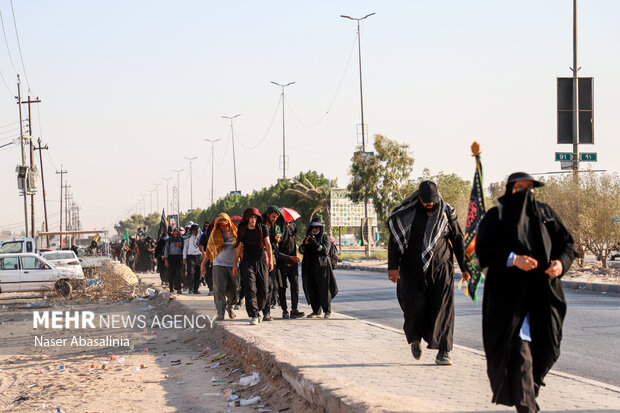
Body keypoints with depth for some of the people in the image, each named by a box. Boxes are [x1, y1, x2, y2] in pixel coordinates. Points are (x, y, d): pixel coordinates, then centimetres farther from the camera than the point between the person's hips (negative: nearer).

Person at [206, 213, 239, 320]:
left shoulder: (235, 233, 4)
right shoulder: (215, 235, 5)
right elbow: (209, 250, 12)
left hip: (233, 265, 1)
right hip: (219, 264, -1)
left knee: (234, 290, 4)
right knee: (219, 290, -9)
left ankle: (229, 306, 33)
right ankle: (220, 314, -8)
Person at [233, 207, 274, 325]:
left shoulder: (262, 228, 1)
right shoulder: (242, 230, 0)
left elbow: (268, 244, 6)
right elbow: (238, 248, 6)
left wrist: (270, 260, -1)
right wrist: (234, 264, 5)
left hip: (262, 261, 1)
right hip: (247, 262, -1)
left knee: (263, 290, 4)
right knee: (250, 289, -13)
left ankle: (258, 310, 26)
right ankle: (254, 316, -18)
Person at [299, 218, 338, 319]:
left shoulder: (325, 237, 5)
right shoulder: (308, 237, 17)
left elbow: (325, 250, -10)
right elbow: (301, 250, 6)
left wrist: (315, 244, -22)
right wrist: (305, 243, -14)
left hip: (322, 266, -4)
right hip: (310, 267, 4)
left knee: (324, 289, -7)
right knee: (312, 290, 0)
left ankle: (327, 311, 0)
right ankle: (316, 311, 5)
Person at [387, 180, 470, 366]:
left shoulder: (446, 213, 2)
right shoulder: (406, 213, 0)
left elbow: (458, 240, 9)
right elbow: (394, 240, 3)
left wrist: (464, 267, 9)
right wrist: (392, 266, -5)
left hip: (440, 268, 0)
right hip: (413, 270, 0)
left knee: (443, 307, -8)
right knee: (415, 306, -7)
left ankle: (443, 352, -7)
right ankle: (415, 338, 24)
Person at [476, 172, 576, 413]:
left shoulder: (545, 213, 14)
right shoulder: (496, 217, 3)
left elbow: (567, 243, 12)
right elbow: (482, 249, -8)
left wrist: (561, 262, -10)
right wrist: (513, 259, -23)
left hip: (543, 292, 4)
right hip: (510, 294, -4)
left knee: (545, 347, 3)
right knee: (520, 350, -11)